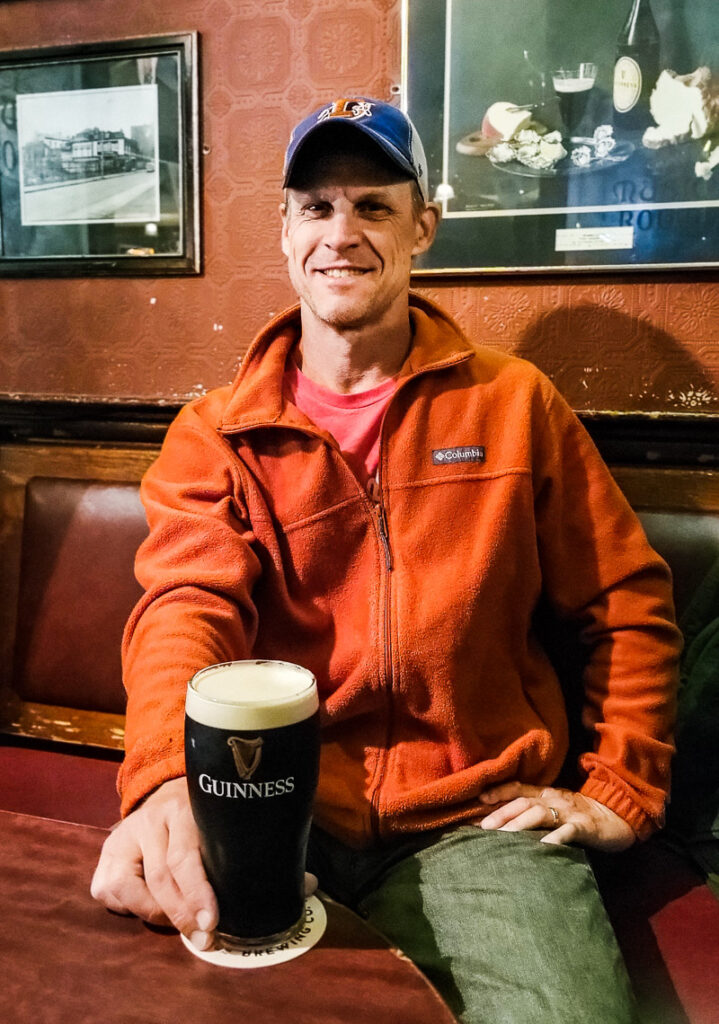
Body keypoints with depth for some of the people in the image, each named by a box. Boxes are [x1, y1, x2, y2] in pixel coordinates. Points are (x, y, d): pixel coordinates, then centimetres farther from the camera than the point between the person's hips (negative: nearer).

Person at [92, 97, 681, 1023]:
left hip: (477, 819, 0)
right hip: (272, 816, 1)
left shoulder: (514, 403, 4)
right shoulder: (215, 435, 4)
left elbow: (627, 602, 9)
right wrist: (165, 783, -31)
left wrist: (623, 787, 4)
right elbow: (188, 605, -12)